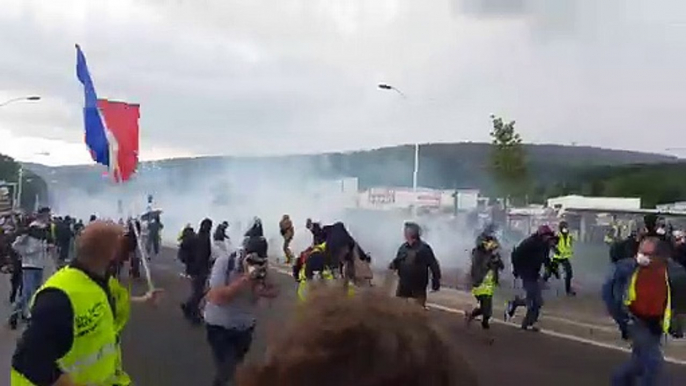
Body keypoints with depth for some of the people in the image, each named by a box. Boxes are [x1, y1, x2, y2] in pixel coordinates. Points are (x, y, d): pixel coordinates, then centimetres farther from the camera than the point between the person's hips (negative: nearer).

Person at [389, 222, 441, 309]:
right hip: (404, 285, 5)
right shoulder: (403, 247, 2)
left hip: (418, 286, -5)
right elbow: (397, 261, 13)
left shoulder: (424, 248, -15)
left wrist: (436, 281, -12)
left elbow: (433, 265, -12)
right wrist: (393, 265, -10)